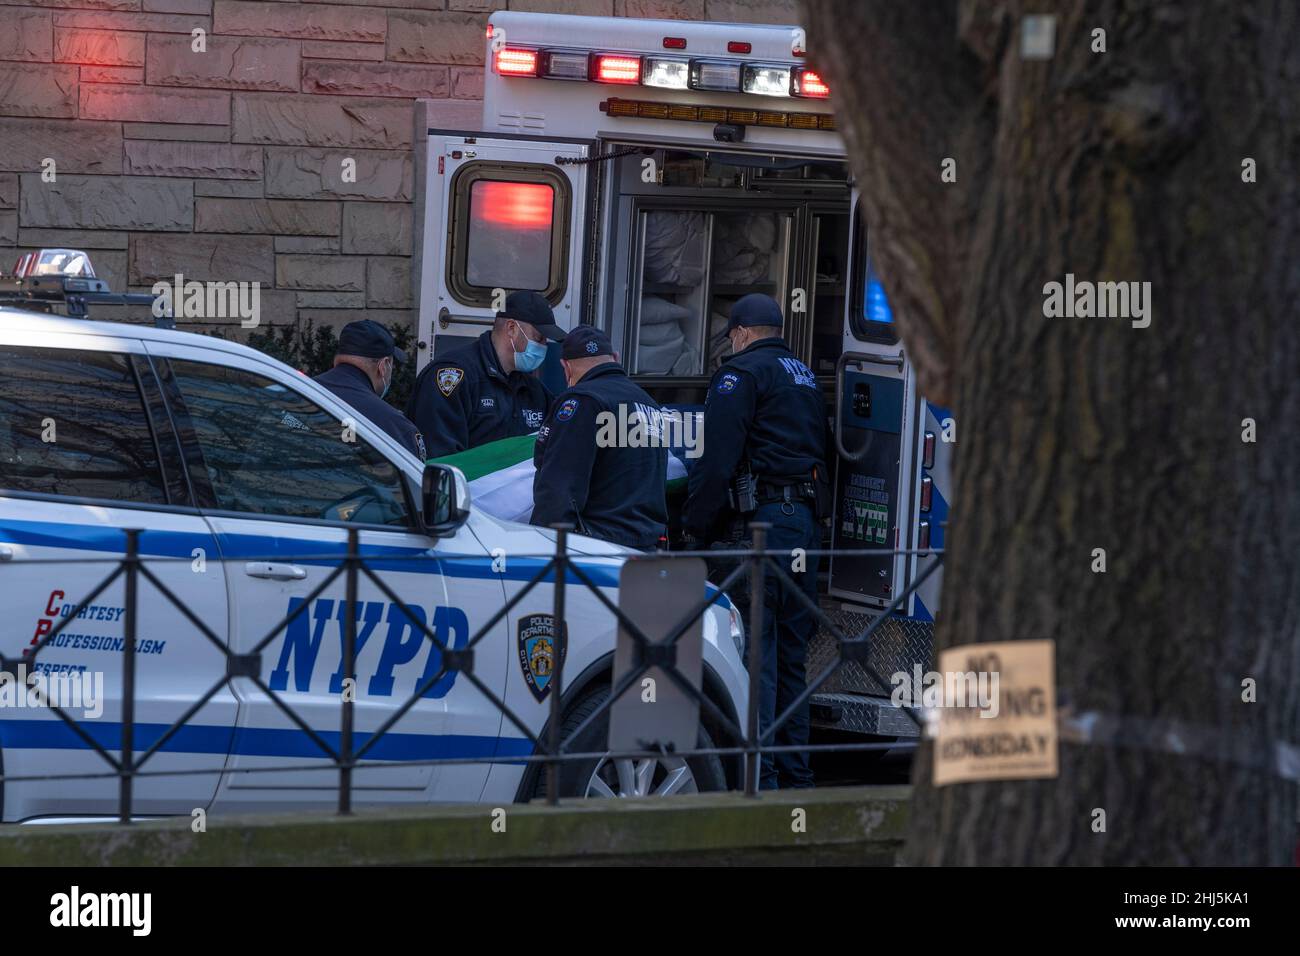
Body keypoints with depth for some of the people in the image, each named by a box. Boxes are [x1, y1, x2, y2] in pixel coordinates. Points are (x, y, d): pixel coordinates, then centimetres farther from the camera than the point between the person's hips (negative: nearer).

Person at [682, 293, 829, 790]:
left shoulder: (742, 374, -4)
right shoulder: (806, 378, 23)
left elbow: (718, 460, -12)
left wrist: (697, 526, -5)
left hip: (763, 521, -8)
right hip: (808, 521, 8)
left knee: (754, 646, -9)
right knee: (791, 653, 13)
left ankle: (757, 774, -13)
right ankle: (795, 774, 15)